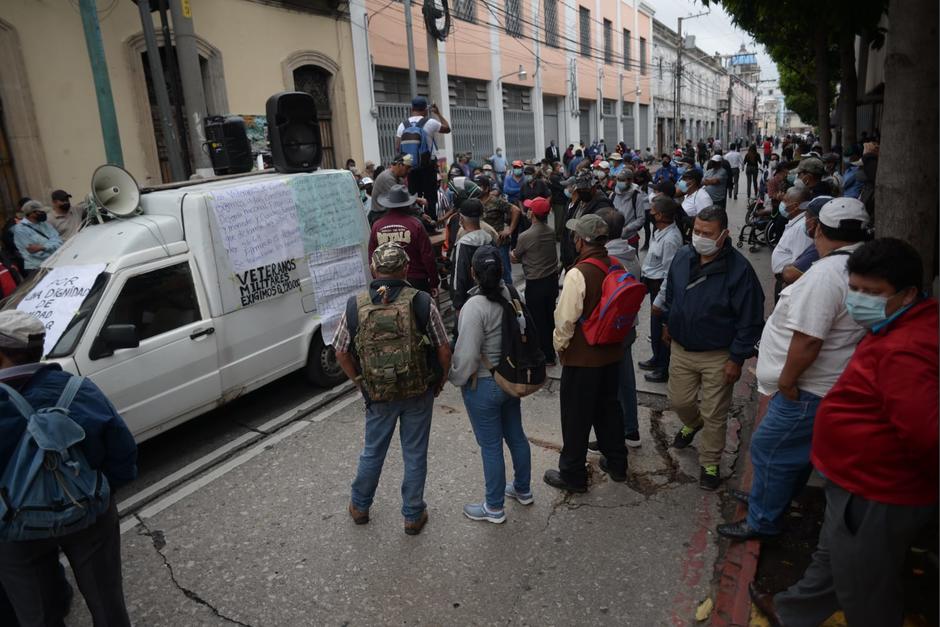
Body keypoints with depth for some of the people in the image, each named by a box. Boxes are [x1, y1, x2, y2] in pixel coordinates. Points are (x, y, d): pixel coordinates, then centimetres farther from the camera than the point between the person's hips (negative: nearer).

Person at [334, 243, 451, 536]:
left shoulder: (356, 305, -8)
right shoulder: (421, 302, -13)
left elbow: (341, 352, 0)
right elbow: (443, 350, -10)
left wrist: (360, 383, 12)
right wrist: (440, 381, 6)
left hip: (378, 396, 2)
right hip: (419, 393, -1)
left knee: (372, 452, 21)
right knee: (415, 454, 15)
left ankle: (360, 506, 41)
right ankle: (413, 516, 29)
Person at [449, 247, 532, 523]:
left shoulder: (475, 306, -25)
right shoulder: (511, 295, -6)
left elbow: (467, 354, -22)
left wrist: (456, 378, -4)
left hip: (483, 386, -7)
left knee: (491, 446, 7)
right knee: (516, 435, 22)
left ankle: (494, 507, 24)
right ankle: (523, 489, 42)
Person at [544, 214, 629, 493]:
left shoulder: (577, 274, -24)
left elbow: (566, 319, -21)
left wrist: (559, 347, -3)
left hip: (582, 357, -7)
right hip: (612, 352, 7)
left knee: (576, 417, 8)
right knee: (609, 407, 22)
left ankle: (572, 475, 22)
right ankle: (616, 464, 38)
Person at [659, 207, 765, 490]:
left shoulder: (738, 269, -20)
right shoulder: (682, 257, -5)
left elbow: (750, 319, -16)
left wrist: (737, 358, -15)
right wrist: (668, 323, 19)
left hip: (718, 356, -4)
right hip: (681, 348, 5)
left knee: (714, 414, 7)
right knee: (679, 400, 18)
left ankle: (709, 464, 27)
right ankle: (692, 423, 52)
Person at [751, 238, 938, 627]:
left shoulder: (906, 351, -32)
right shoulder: (901, 328, 3)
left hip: (877, 499, -11)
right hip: (861, 482, 11)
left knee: (864, 593, 13)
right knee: (832, 558, 30)